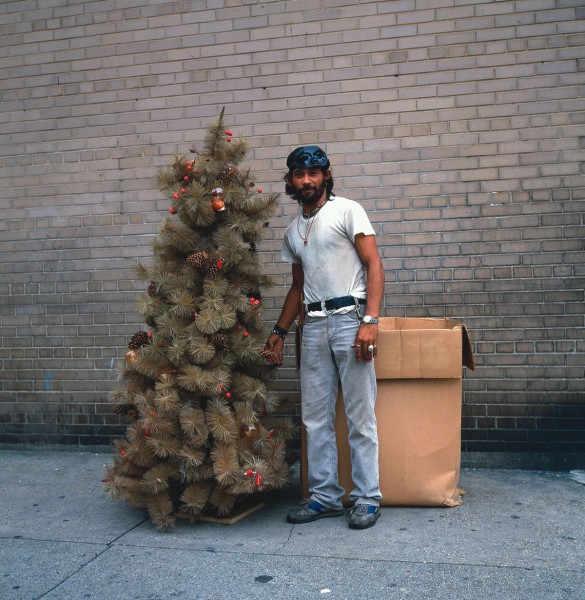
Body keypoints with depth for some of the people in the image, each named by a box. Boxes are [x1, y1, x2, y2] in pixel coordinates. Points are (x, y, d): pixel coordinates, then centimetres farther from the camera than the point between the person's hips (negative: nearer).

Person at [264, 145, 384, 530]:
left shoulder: (347, 211, 0)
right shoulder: (293, 231, 19)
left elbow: (374, 264, -7)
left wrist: (370, 320, -18)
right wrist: (280, 332, 19)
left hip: (349, 318, -6)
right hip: (314, 325, 6)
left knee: (360, 416, -1)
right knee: (316, 417, 8)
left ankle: (368, 499, 12)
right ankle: (326, 496, 20)